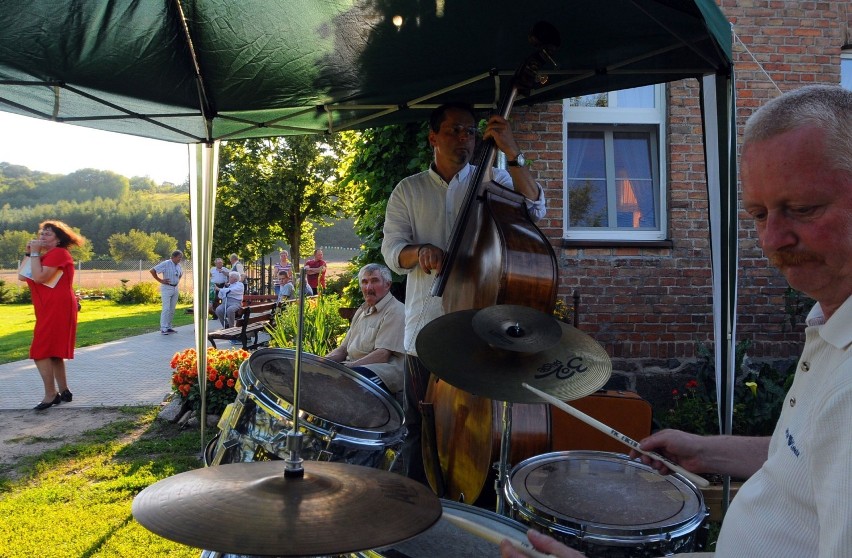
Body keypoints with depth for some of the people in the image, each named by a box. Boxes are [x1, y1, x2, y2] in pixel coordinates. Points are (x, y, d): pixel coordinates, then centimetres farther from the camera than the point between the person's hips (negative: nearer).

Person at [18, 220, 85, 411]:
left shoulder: (58, 253, -10)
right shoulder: (47, 256, 21)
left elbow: (39, 277, -22)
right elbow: (21, 277, 13)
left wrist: (35, 253, -13)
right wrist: (29, 254, 6)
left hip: (57, 309, -11)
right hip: (49, 309, 11)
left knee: (40, 351, -11)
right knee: (53, 352, 14)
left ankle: (51, 394, -6)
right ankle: (63, 391, 19)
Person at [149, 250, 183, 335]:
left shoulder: (178, 265, 10)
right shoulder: (166, 264, -13)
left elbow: (181, 273, 32)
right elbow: (152, 271, -17)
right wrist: (160, 280, -14)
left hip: (175, 288, 7)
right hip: (167, 288, -7)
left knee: (172, 309, 9)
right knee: (166, 308, -10)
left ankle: (169, 327, 16)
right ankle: (163, 328, -6)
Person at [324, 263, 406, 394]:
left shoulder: (395, 311, -7)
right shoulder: (362, 311, 23)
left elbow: (383, 355, -18)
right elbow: (343, 349, 23)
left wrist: (348, 366, -26)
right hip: (353, 367, 9)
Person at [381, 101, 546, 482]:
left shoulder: (491, 182, 9)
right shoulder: (408, 190, 12)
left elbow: (535, 207, -8)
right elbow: (392, 250, 3)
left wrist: (512, 155, -19)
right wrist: (419, 251, -19)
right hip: (425, 333, 1)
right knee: (421, 429, 8)